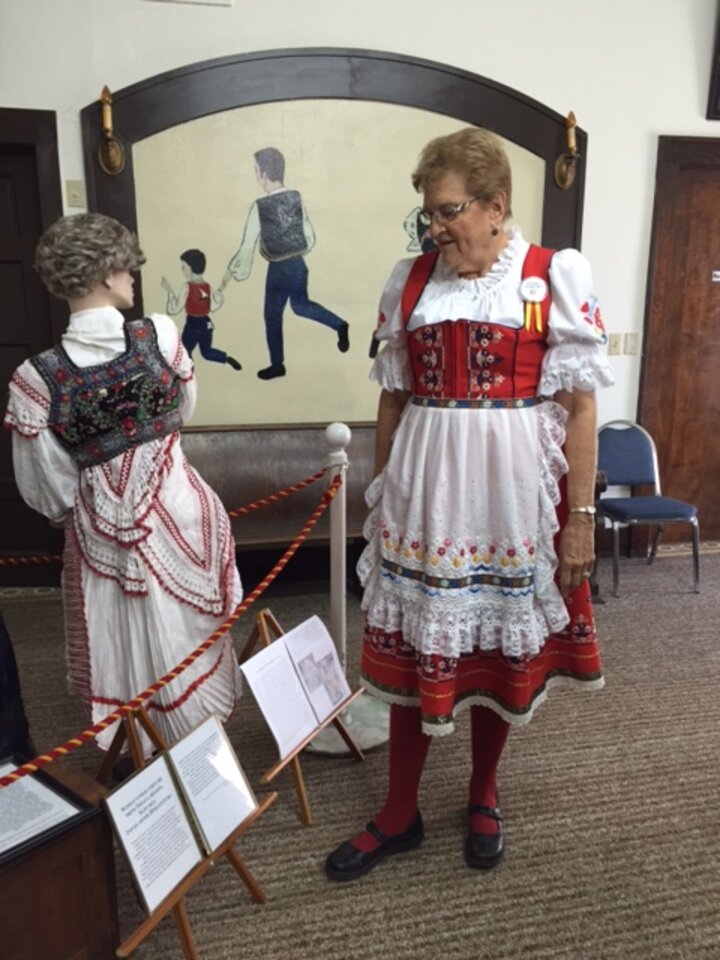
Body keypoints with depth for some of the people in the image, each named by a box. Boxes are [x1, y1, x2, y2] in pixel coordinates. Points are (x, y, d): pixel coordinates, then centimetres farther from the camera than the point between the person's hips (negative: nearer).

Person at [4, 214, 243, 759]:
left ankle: (142, 755, 42)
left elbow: (49, 493, -7)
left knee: (127, 648, 21)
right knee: (186, 636, 24)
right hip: (180, 513, 1)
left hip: (102, 531, -1)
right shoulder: (161, 335, -14)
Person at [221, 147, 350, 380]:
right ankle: (339, 325, 15)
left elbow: (248, 246, -14)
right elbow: (309, 236, 2)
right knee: (301, 305, 30)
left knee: (272, 318, 14)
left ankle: (277, 365, 29)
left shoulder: (259, 207, -19)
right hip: (298, 265, 5)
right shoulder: (297, 198, -5)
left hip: (278, 270, -5)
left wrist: (231, 272, -2)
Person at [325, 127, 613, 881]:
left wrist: (581, 515, -7)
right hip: (426, 489, 2)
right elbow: (393, 398, 9)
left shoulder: (557, 278, -3)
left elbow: (579, 407, -4)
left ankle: (483, 796, 39)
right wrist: (382, 498, 11)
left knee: (500, 647, 12)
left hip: (513, 492, -2)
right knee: (412, 647, 9)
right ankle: (399, 813, 30)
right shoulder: (409, 281, 5)